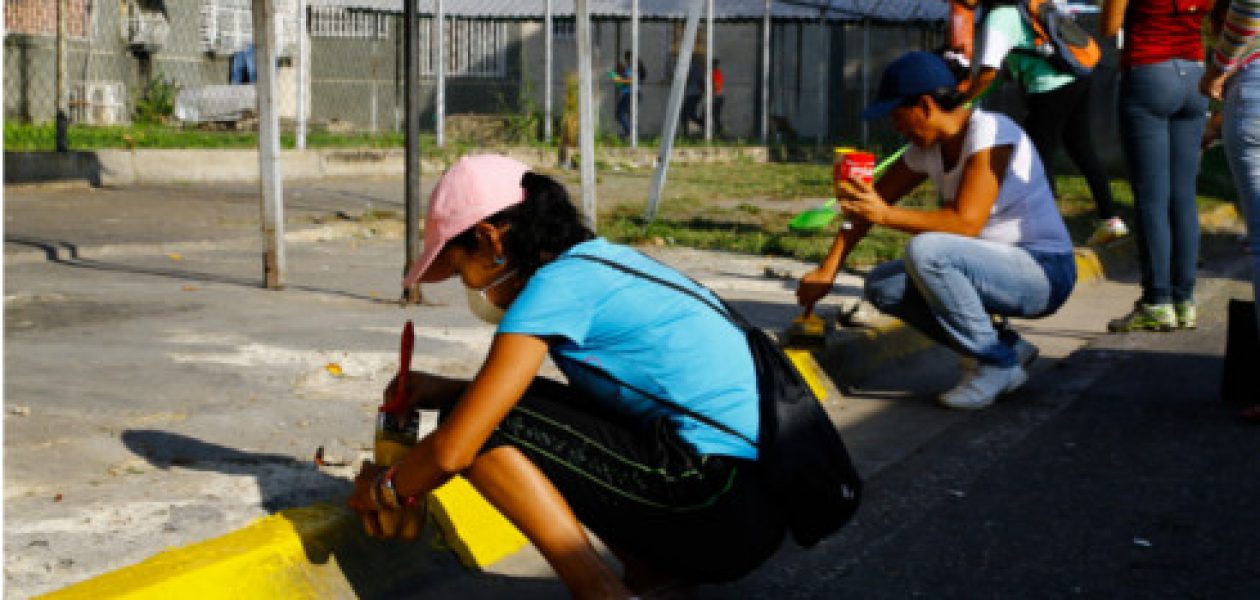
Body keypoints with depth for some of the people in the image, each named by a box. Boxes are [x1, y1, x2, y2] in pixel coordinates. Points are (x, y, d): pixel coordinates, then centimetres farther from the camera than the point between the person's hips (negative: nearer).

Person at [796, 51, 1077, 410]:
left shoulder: (988, 133, -20)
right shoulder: (928, 148, 5)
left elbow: (966, 222, -29)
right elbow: (871, 201, 13)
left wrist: (887, 215, -33)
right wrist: (826, 271, 10)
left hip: (1045, 273, -9)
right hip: (999, 268, 9)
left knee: (925, 251, -29)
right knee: (882, 287, 0)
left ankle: (998, 365, -15)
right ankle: (1007, 346, 4)